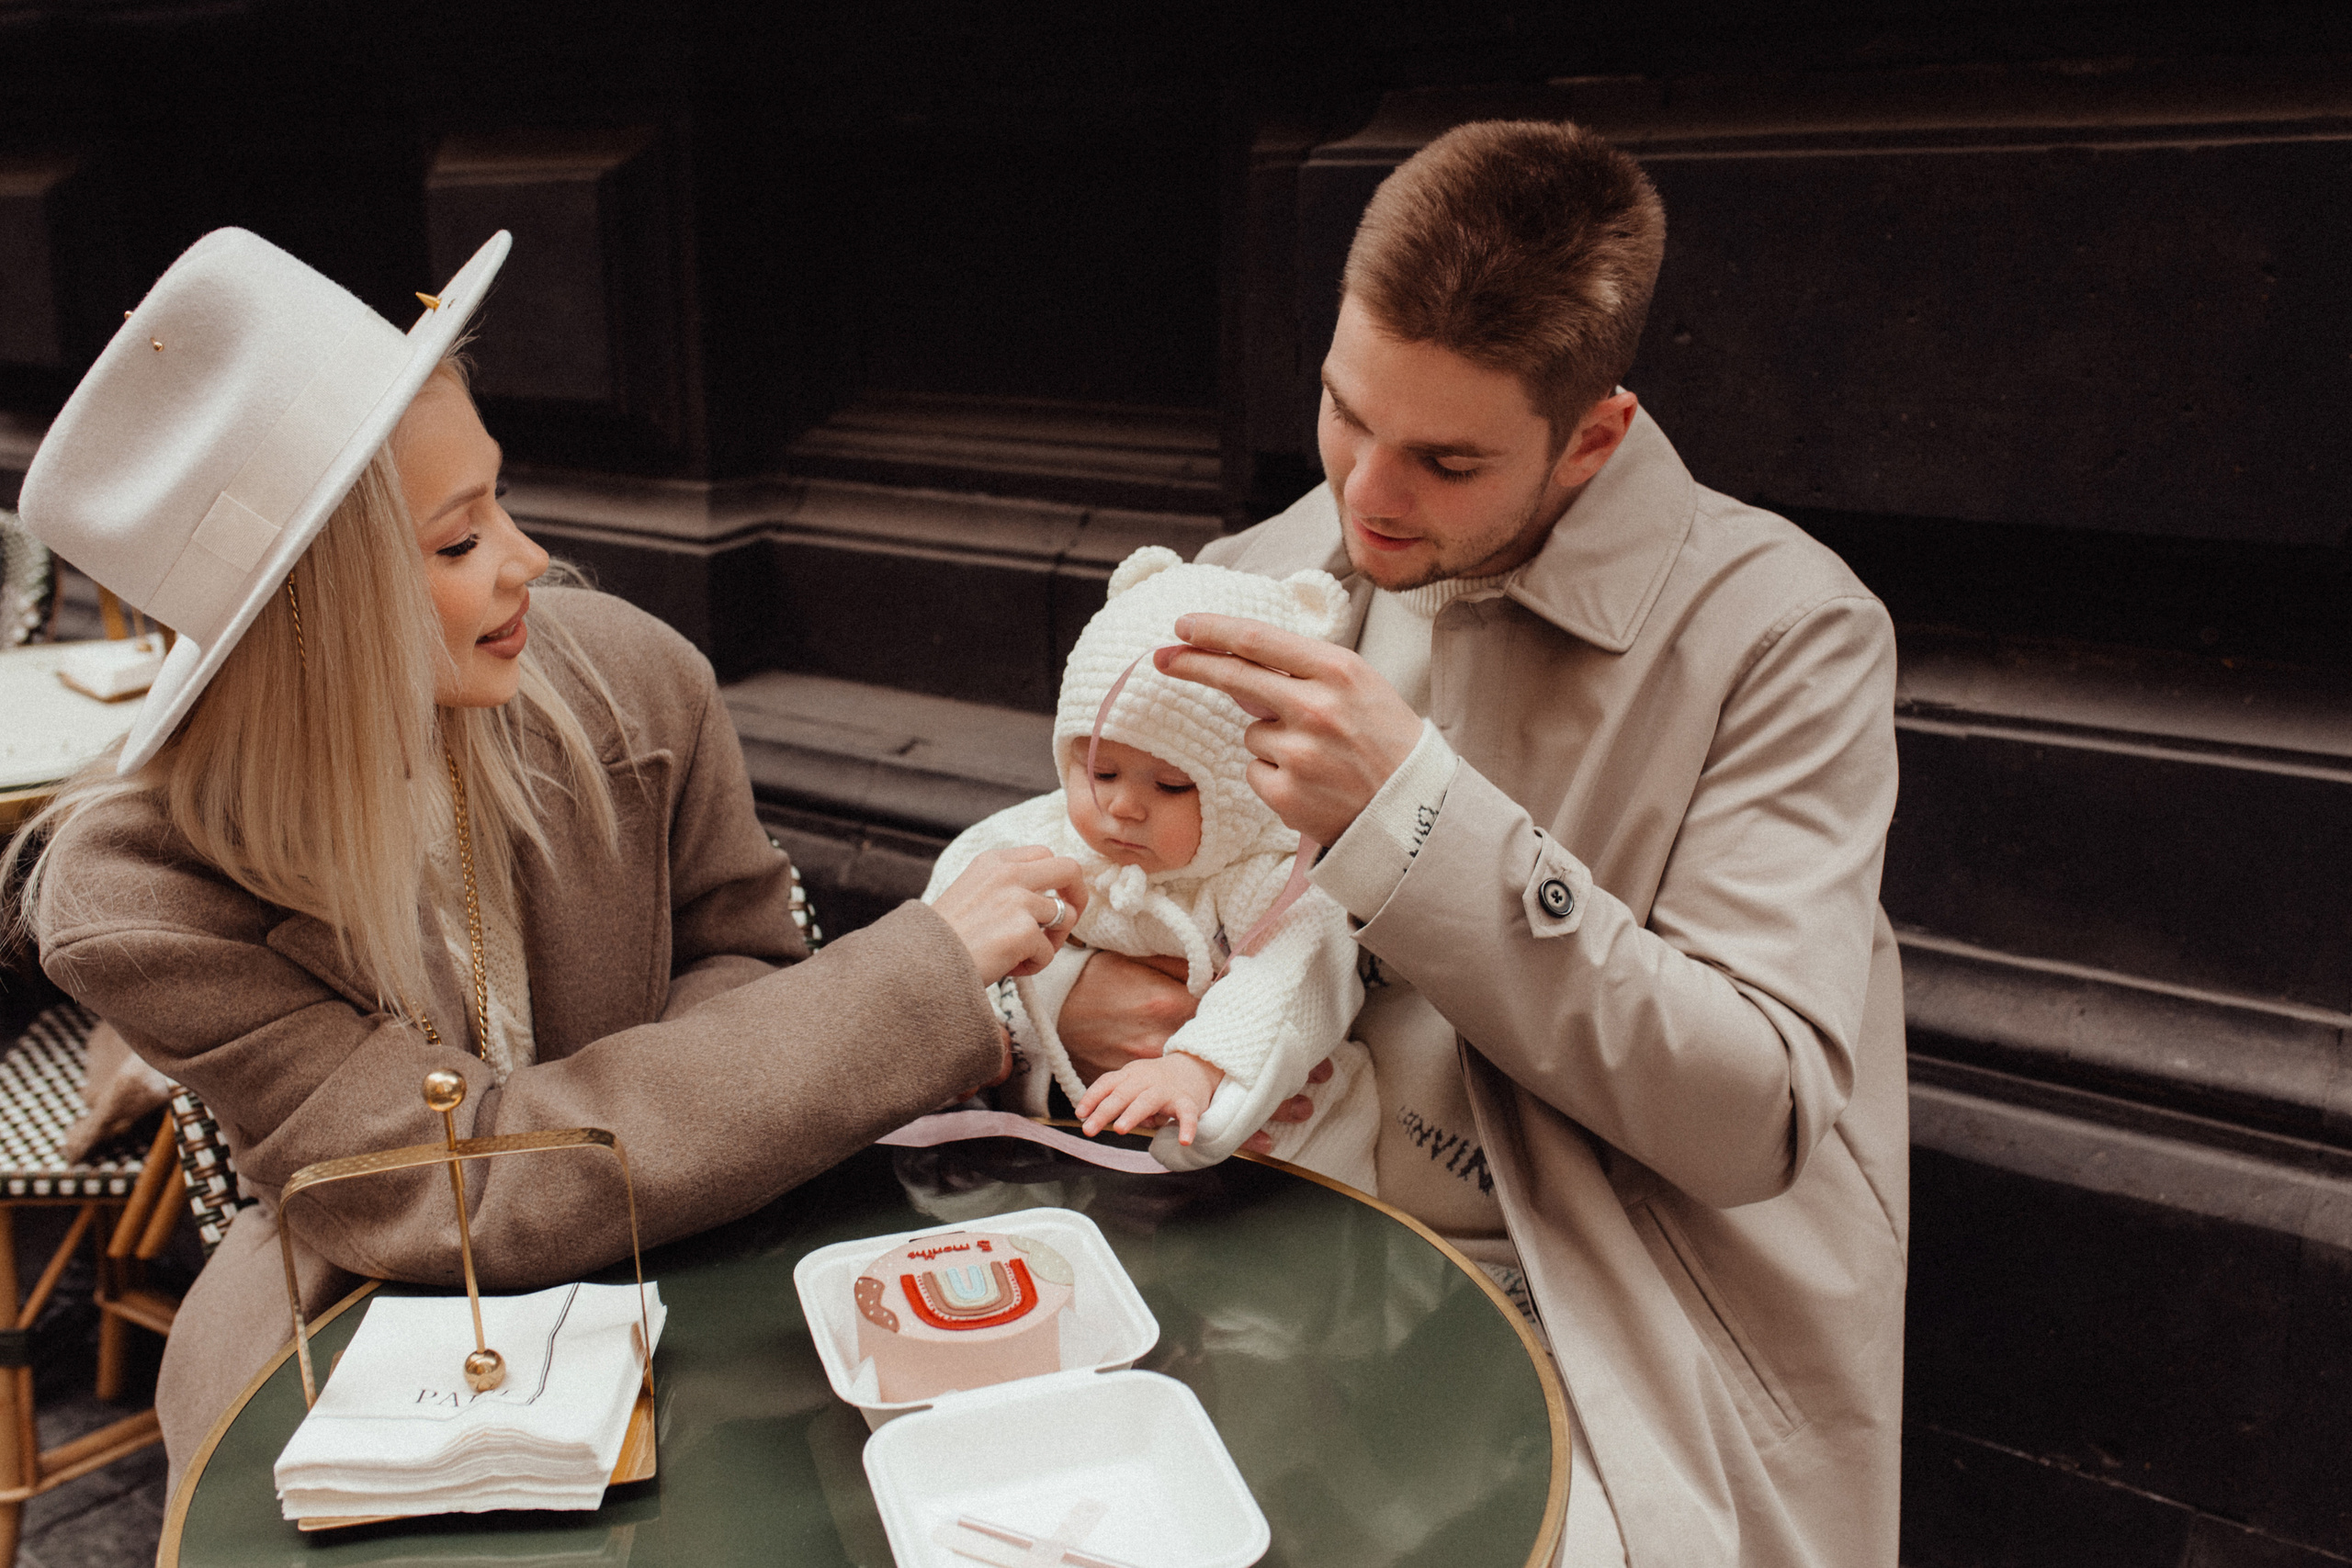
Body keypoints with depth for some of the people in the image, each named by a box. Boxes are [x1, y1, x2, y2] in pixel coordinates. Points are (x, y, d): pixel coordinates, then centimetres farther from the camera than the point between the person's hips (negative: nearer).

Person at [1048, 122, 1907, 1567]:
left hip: (1585, 1319, -3)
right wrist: (1060, 991, -10)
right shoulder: (1257, 588, 4)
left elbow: (1758, 1119, -18)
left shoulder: (1782, 631, -11)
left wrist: (1414, 813, -26)